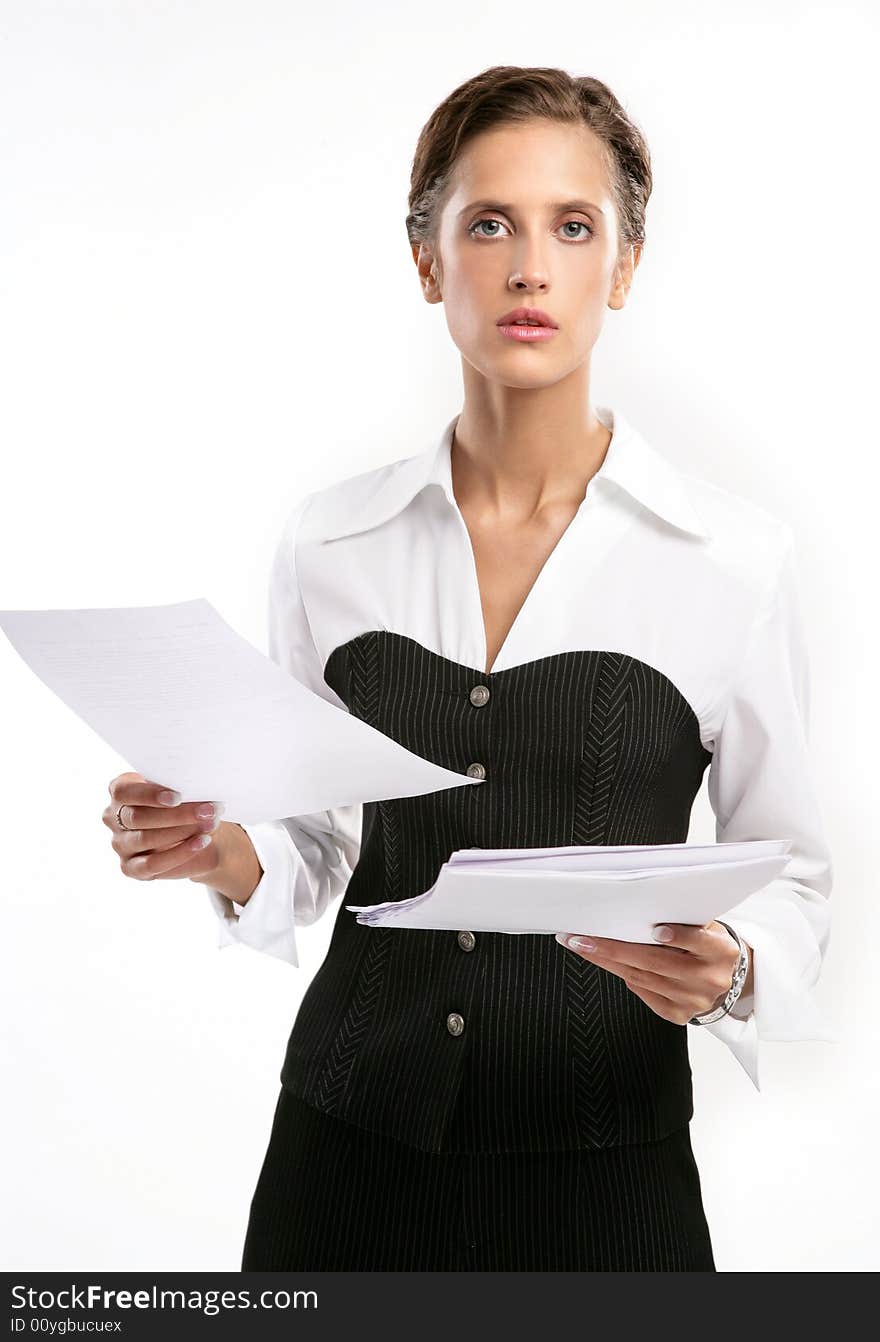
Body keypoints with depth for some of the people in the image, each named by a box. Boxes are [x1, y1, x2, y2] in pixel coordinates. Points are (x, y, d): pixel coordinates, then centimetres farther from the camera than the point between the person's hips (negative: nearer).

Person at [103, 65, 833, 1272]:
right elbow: (319, 850, 9)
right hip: (349, 1139, 2)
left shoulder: (736, 558, -8)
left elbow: (789, 866, 1)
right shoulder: (328, 542, 0)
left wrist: (730, 971, -18)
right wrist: (226, 855, -11)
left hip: (603, 1168, -2)